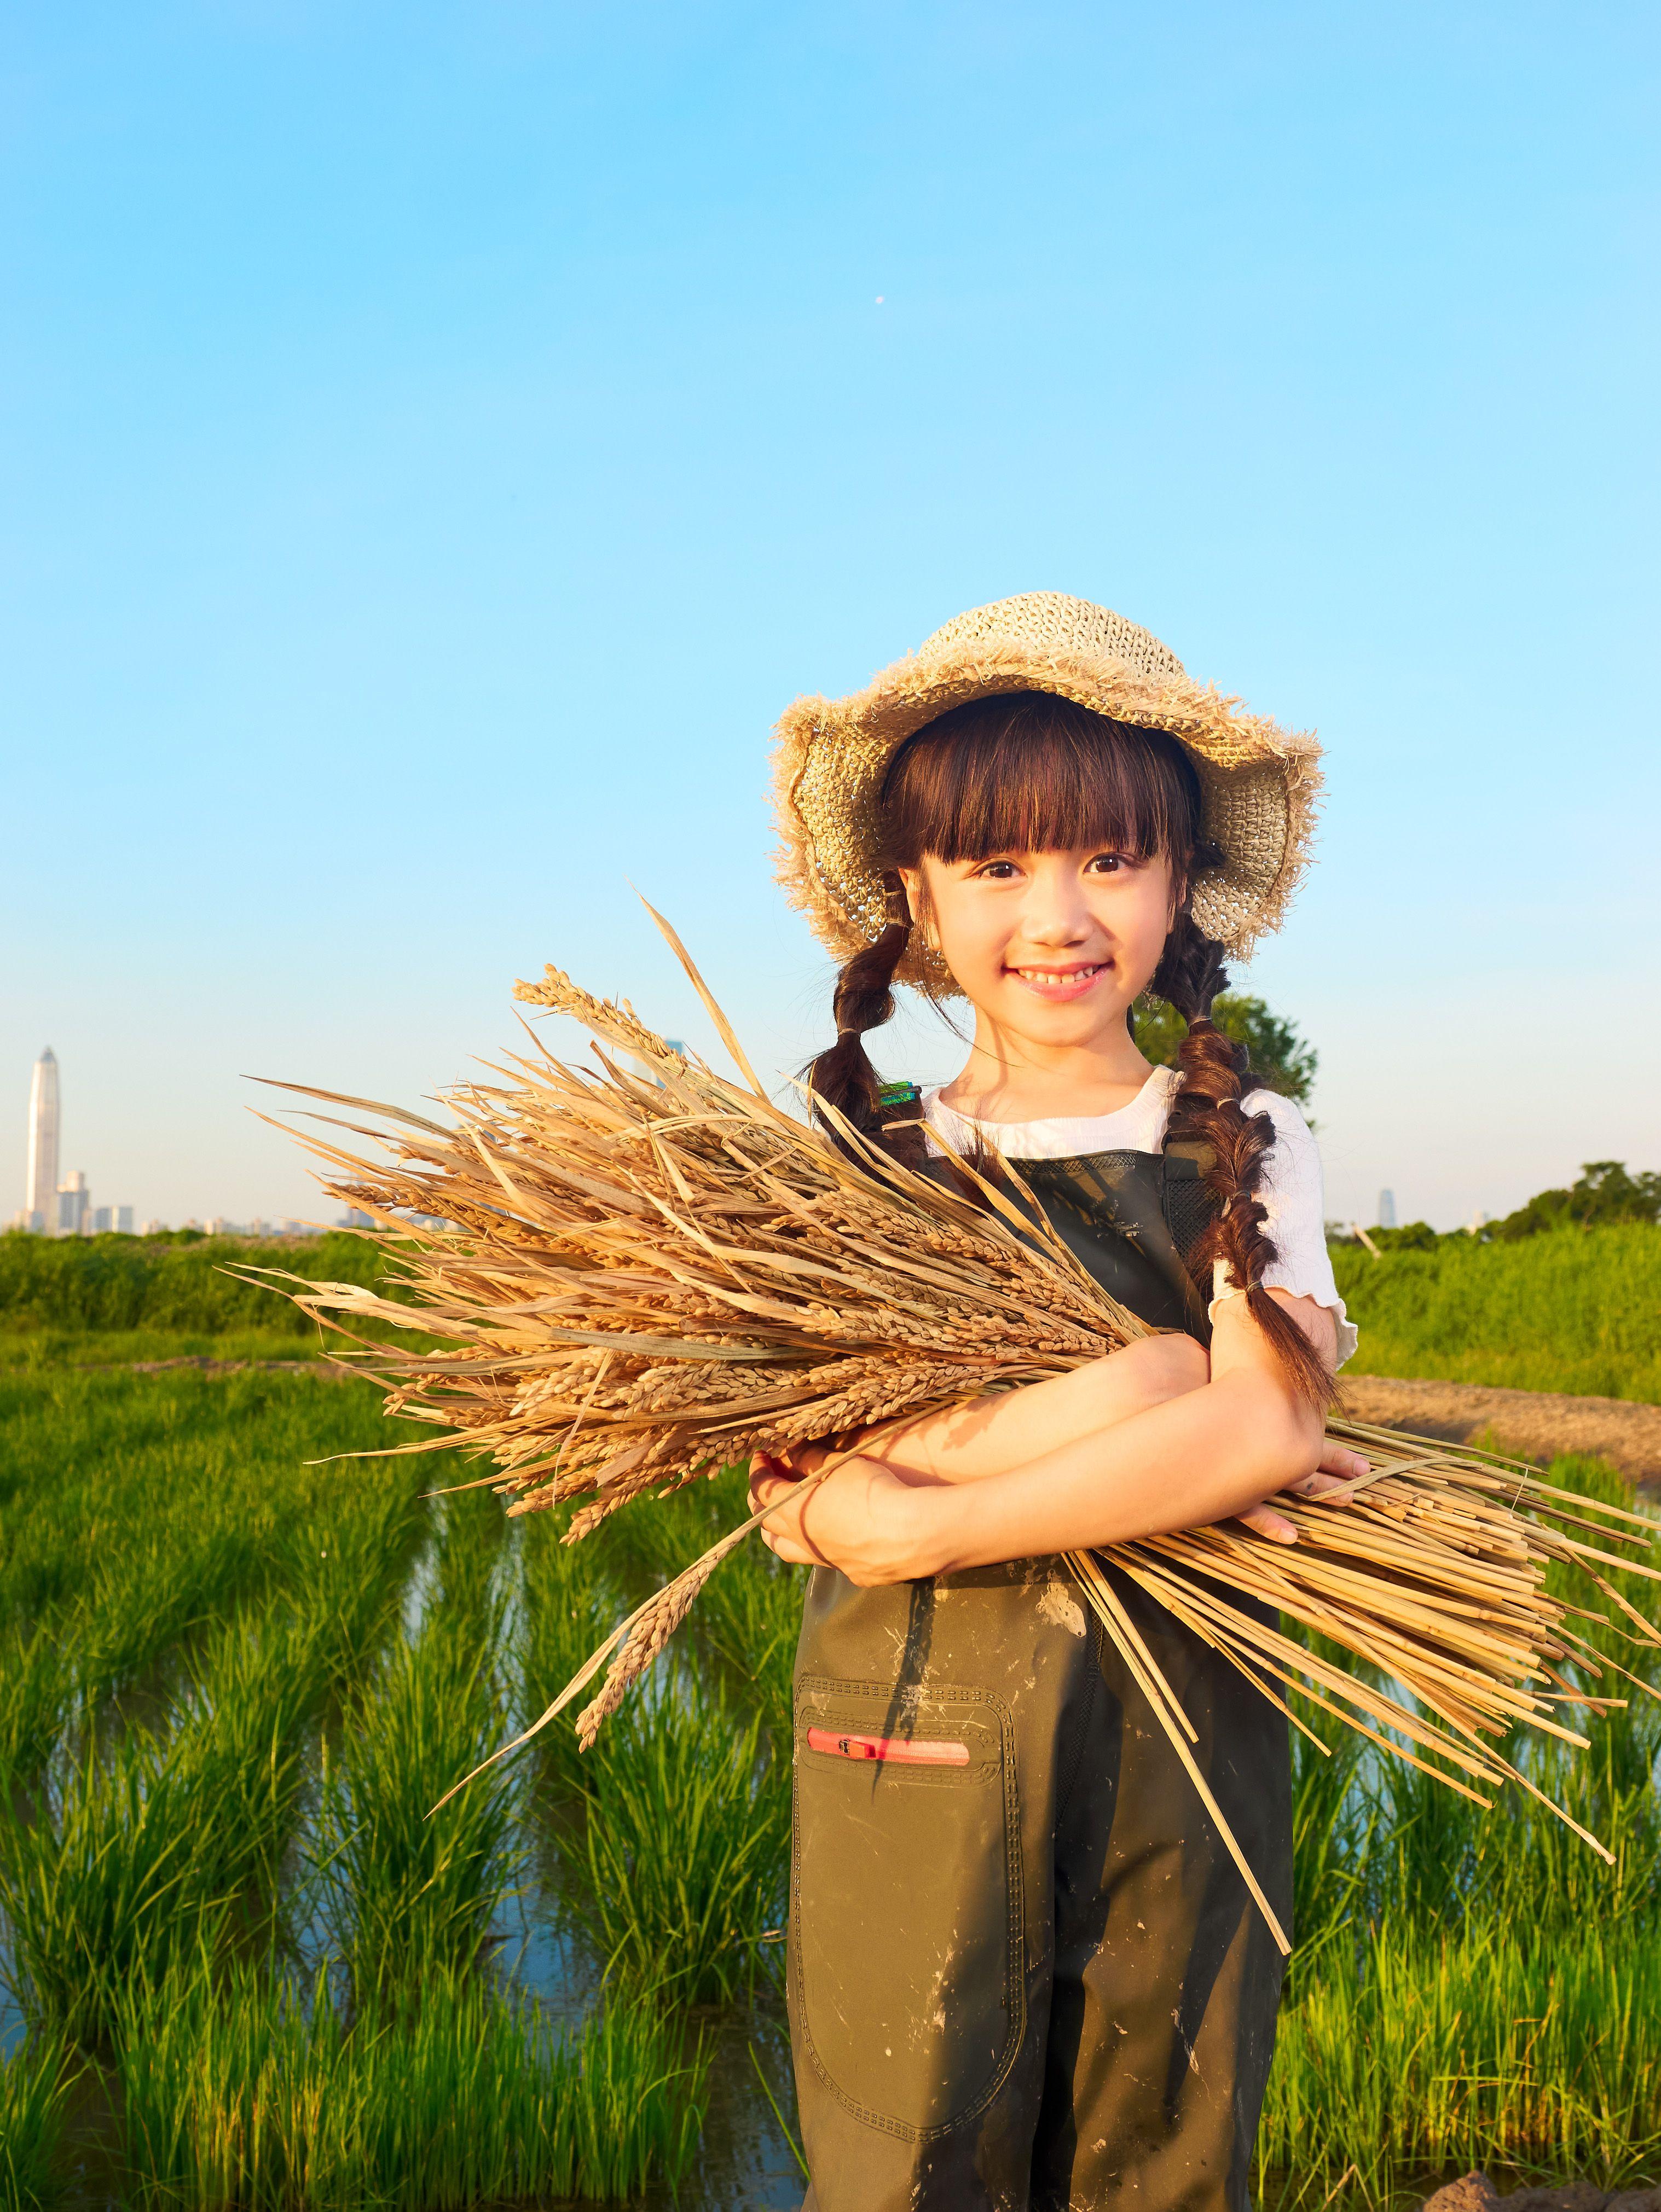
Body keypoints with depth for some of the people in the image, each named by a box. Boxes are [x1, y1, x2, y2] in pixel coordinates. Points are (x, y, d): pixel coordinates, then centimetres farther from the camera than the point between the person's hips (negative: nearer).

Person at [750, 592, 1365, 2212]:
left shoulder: (1243, 1153, 3)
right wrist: (1146, 1384, -17)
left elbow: (1263, 1425, -13)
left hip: (1183, 1761, 1)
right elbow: (801, 1471, -12)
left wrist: (919, 1521, -15)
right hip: (912, 1750, 0)